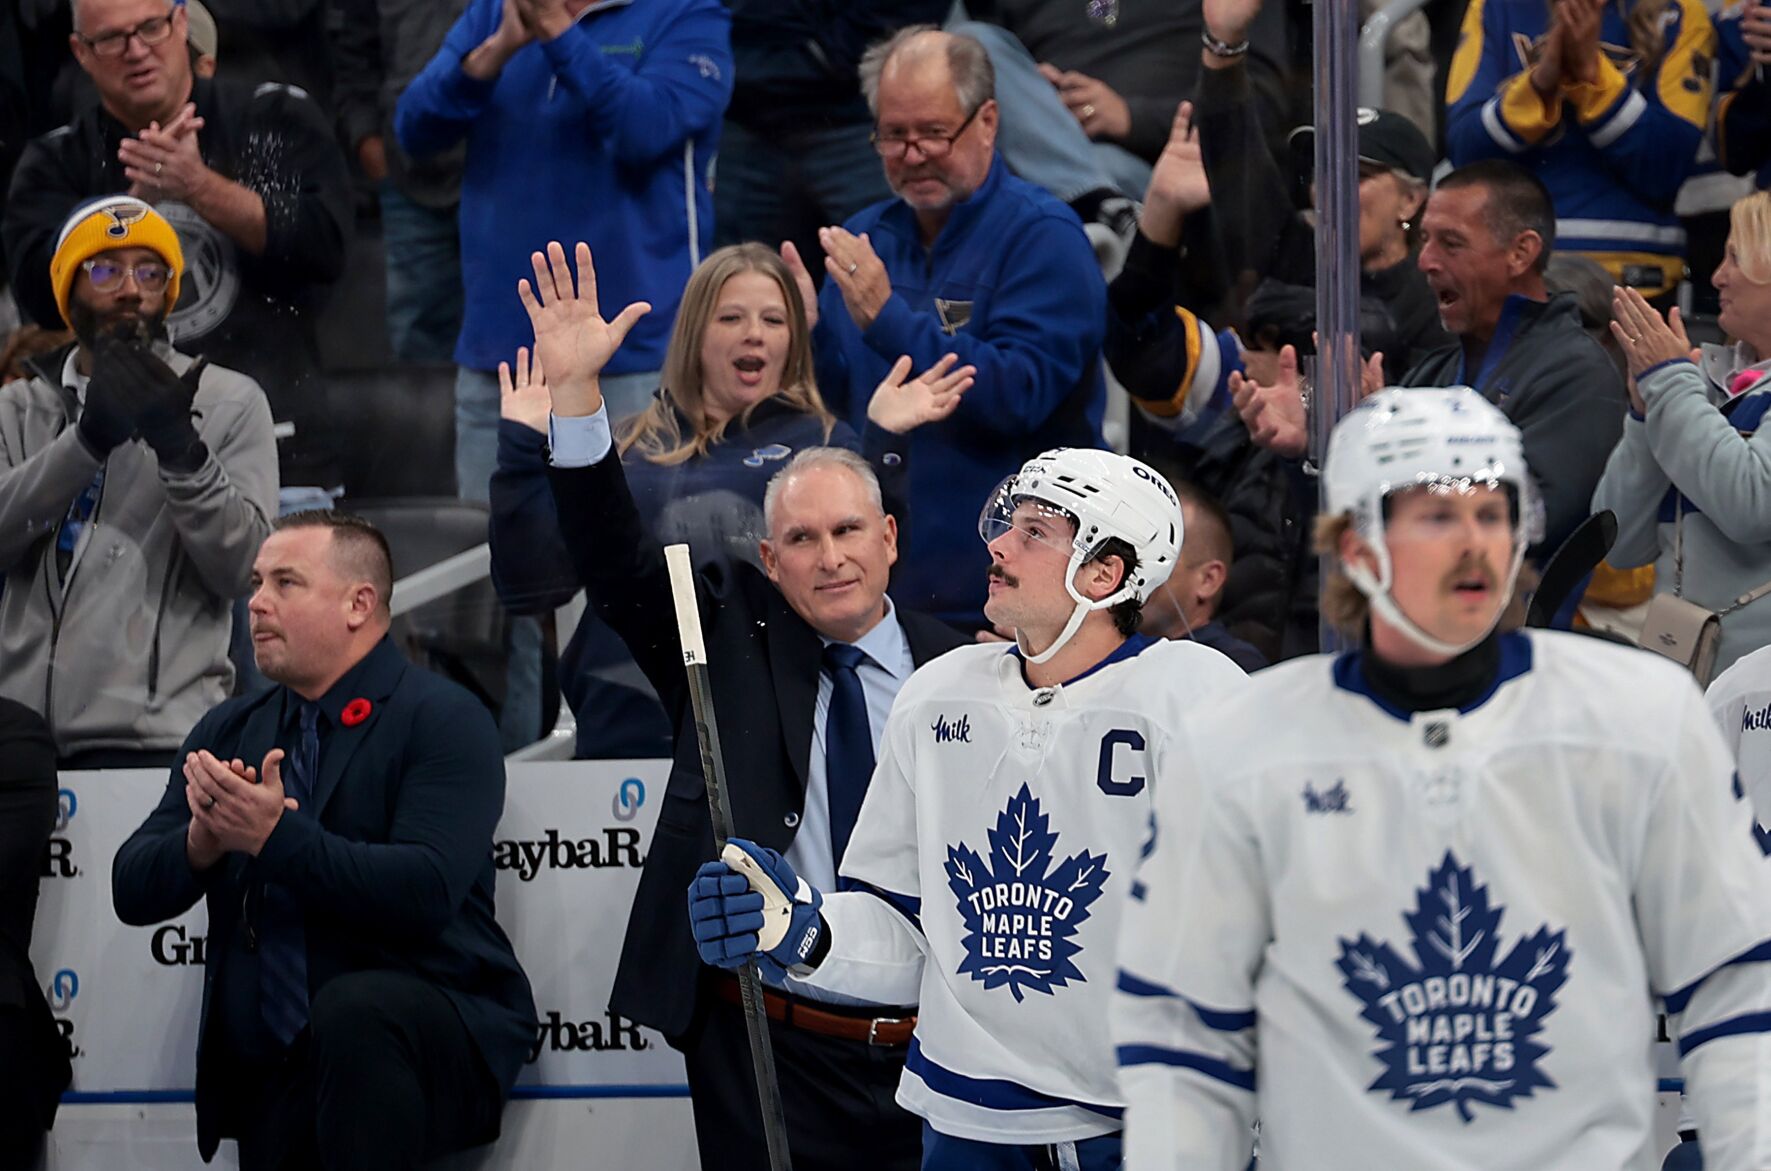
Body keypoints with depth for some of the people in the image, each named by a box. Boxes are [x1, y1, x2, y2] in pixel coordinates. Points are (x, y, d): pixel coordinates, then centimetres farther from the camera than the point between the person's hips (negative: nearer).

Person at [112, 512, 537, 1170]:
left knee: (354, 1007, -35)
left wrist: (274, 836, -24)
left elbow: (425, 891, -18)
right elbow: (132, 892, 9)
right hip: (273, 1072, 4)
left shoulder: (444, 721, -3)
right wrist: (202, 841, -12)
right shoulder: (228, 733, 16)